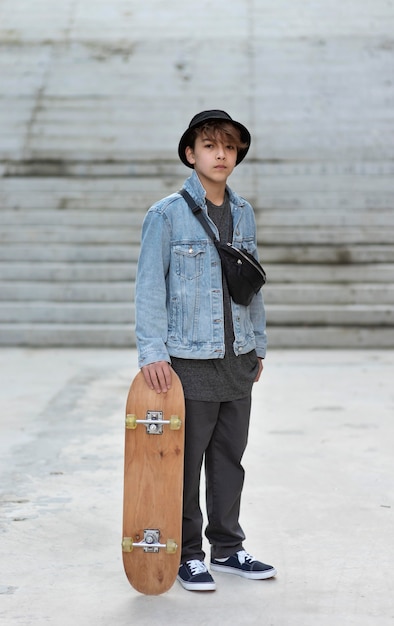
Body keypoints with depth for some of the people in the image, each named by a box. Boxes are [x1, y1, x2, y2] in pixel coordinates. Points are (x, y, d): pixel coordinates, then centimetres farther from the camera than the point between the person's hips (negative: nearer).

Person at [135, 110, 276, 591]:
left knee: (230, 457, 14)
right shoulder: (166, 214, -8)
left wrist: (258, 345, 16)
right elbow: (149, 286, -11)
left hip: (238, 359, 5)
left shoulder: (244, 213, 9)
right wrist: (152, 352, -18)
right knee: (185, 462, 4)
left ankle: (227, 547, 27)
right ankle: (188, 555, 17)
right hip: (190, 361, -5)